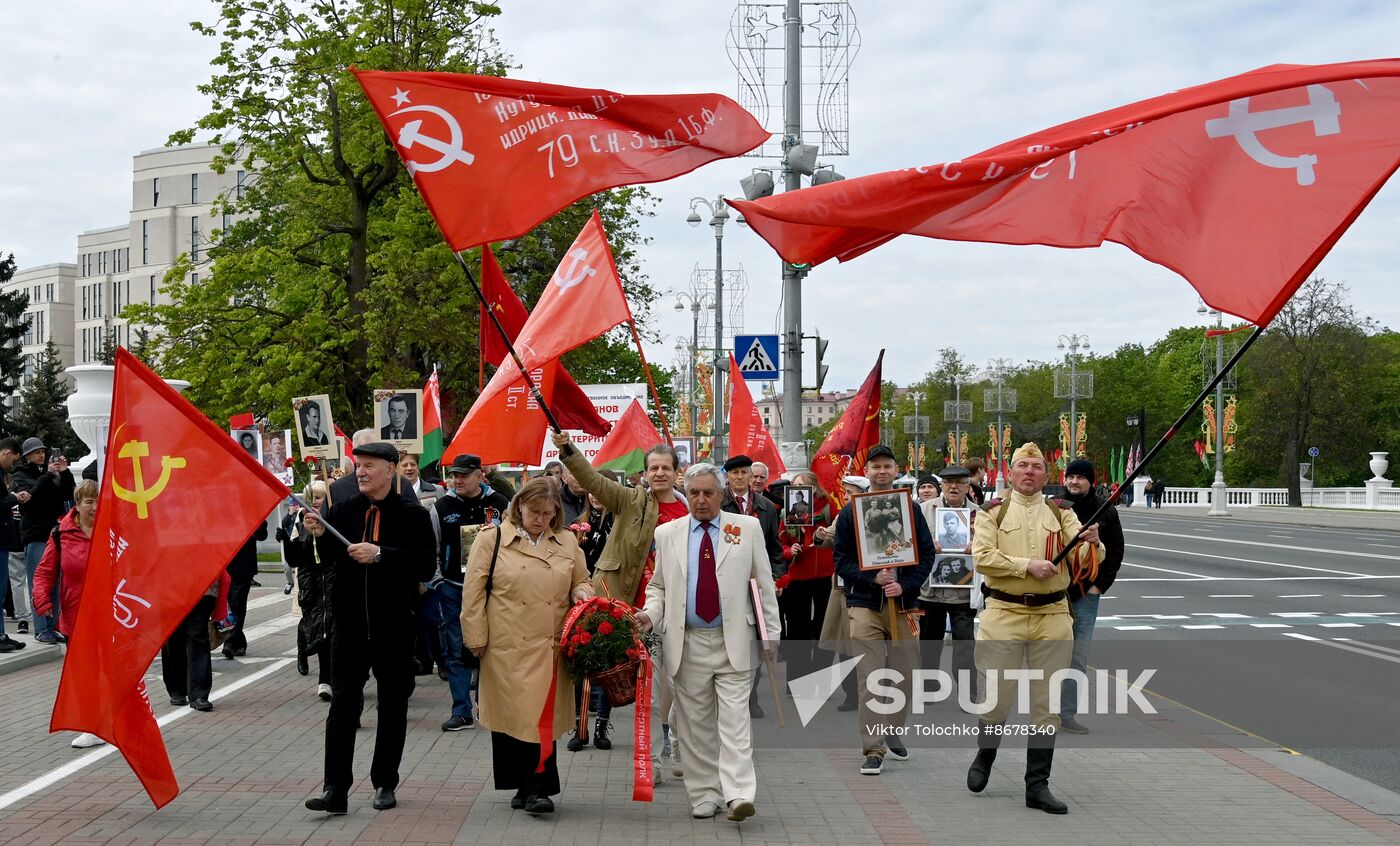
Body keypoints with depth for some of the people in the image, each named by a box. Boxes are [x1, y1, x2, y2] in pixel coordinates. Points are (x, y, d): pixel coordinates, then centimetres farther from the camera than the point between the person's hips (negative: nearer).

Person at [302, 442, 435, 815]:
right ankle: (336, 789, -3)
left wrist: (379, 554, -22)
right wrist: (319, 535, -16)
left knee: (392, 707, 10)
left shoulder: (412, 515, -5)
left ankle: (385, 784, 23)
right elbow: (329, 559, 3)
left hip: (395, 626, -1)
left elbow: (425, 567, -14)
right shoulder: (343, 510, 4)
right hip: (350, 624, 2)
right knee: (343, 704, -3)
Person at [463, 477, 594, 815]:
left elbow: (581, 583, 22)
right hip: (507, 648, -2)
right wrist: (477, 640, -2)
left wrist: (582, 595, -2)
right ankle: (523, 785, 13)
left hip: (550, 648, 2)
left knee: (544, 717, -1)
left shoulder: (567, 542, 11)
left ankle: (536, 788, 5)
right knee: (511, 715, 2)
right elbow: (474, 593, 0)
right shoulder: (492, 539, 1)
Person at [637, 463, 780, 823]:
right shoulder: (667, 534, 8)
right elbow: (659, 587, 15)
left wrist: (771, 633, 2)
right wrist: (650, 615, -5)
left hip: (734, 642, -2)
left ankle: (738, 795, -14)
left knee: (734, 719, -9)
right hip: (687, 643, 2)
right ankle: (704, 796, 14)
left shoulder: (747, 528, 4)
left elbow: (764, 585, 5)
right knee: (697, 724, 6)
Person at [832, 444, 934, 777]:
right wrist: (873, 578, -12)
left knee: (904, 676, 7)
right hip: (865, 604, -2)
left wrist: (904, 584, -8)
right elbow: (841, 559, 3)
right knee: (870, 680, -8)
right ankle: (873, 749, -7)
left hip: (904, 603, 2)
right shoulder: (851, 511, 4)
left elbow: (927, 554, 7)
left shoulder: (911, 509, 8)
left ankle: (893, 732, 29)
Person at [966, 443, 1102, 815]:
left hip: (1051, 616, 2)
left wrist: (1091, 543, -22)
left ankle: (1037, 785, 10)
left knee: (1046, 704, 3)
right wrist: (1028, 566, -17)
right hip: (1004, 614, -2)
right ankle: (984, 757, 30)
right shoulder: (994, 512, 4)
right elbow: (982, 557, -9)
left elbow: (1082, 559, 0)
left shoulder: (1061, 513, 10)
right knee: (996, 697, 1)